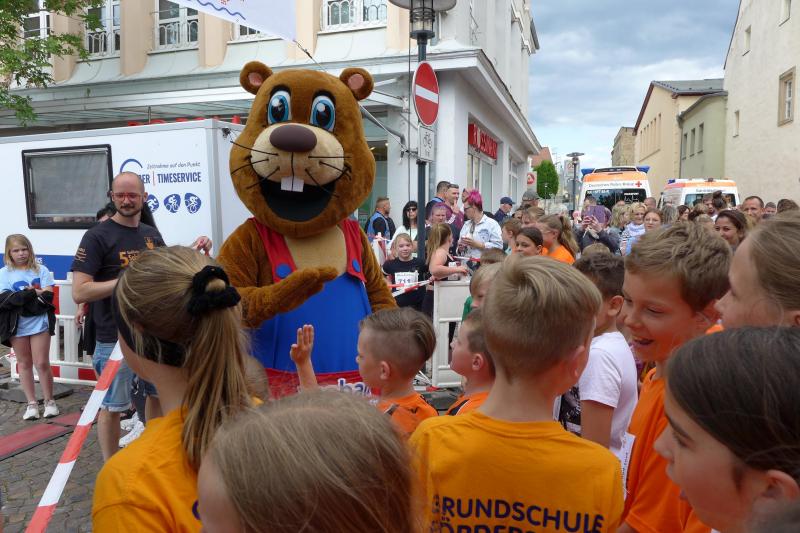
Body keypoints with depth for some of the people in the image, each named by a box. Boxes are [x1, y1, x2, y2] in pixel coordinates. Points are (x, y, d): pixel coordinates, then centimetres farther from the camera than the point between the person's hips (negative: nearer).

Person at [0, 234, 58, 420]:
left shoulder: (41, 270, 1)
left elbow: (48, 296, -8)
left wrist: (20, 297, -14)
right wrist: (33, 293, -18)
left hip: (39, 323, -1)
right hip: (17, 325, 2)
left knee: (41, 363, 0)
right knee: (24, 364, 10)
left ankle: (49, 401, 14)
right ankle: (31, 404, 20)